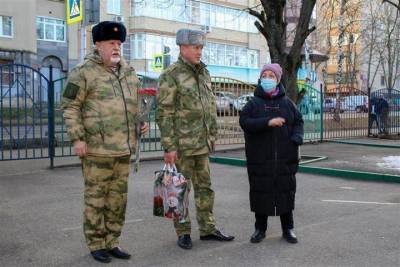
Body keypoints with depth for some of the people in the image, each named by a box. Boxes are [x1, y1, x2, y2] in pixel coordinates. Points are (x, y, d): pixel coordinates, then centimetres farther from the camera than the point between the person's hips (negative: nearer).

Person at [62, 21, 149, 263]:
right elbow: (70, 106, -6)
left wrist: (143, 122, 9)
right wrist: (77, 138, -13)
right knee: (96, 198, 3)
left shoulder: (128, 71, 14)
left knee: (118, 198, 11)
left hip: (124, 147, 6)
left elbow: (135, 101, 25)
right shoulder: (84, 72, -6)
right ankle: (96, 245, 16)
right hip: (97, 147, -6)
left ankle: (111, 243, 23)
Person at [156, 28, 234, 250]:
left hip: (202, 144, 7)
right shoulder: (170, 76, -11)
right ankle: (183, 233, 16)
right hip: (181, 144, -7)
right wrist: (168, 147, -17)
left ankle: (207, 229, 22)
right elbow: (164, 114, -14)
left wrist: (212, 135, 14)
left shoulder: (204, 73, 11)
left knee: (204, 187, 11)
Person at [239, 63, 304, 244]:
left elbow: (298, 121, 11)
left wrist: (296, 138, -9)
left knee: (286, 191, 7)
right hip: (260, 158, -1)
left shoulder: (287, 103, 8)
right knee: (261, 192, 5)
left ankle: (288, 229, 21)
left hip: (285, 158, 1)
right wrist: (268, 122, -21)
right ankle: (260, 228, 20)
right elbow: (244, 121, -11)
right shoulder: (253, 103, 3)